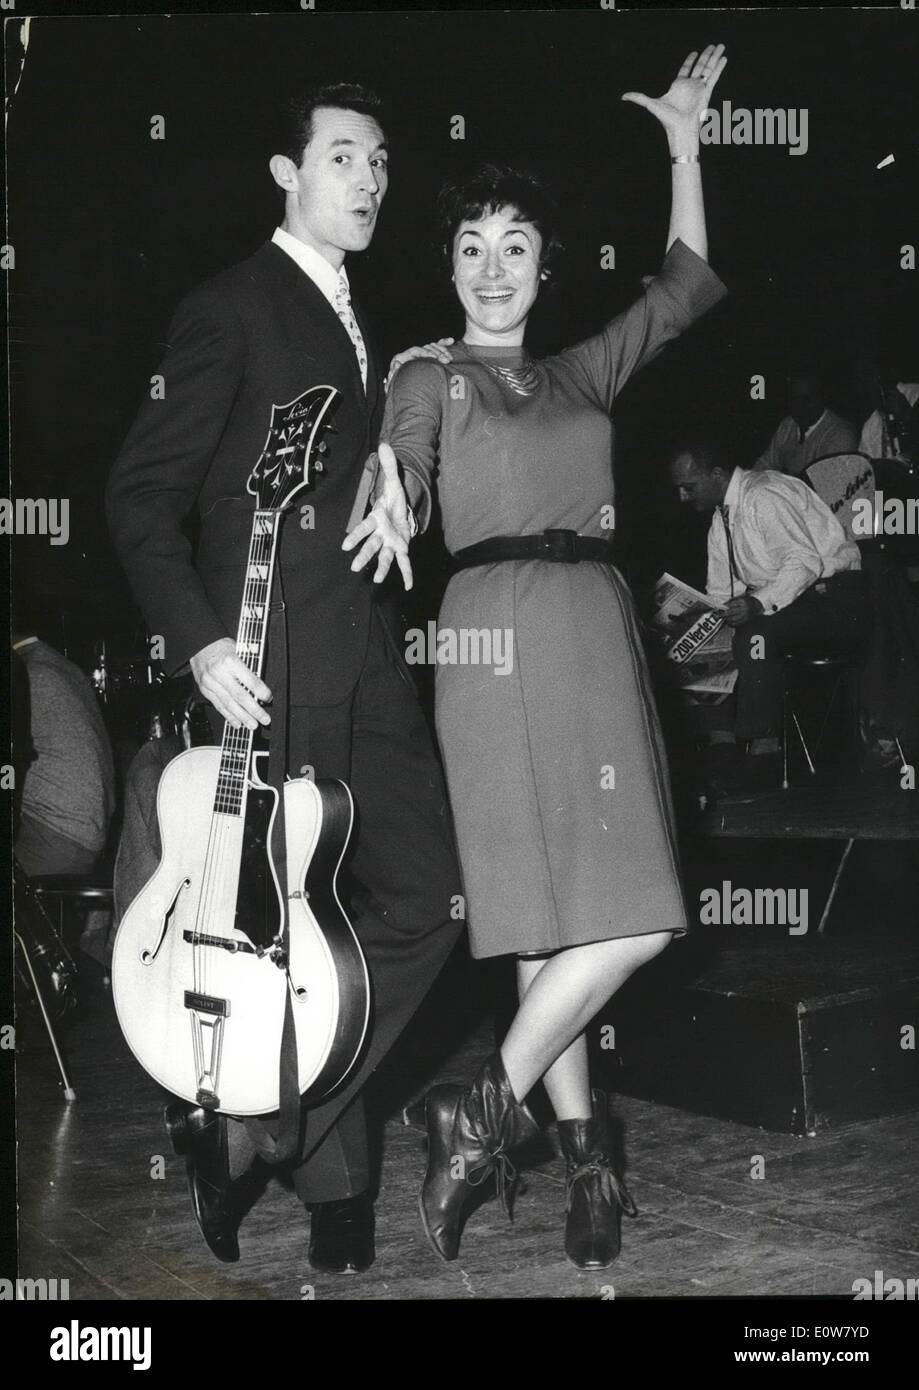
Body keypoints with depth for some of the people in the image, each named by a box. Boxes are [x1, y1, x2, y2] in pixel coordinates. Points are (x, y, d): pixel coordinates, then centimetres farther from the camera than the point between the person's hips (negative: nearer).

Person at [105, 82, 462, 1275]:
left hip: (367, 657, 8)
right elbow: (142, 492, -9)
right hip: (269, 661, -8)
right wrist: (197, 642, -18)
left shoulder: (358, 323, 19)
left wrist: (395, 490, 6)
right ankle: (333, 1182, 21)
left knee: (424, 899, 5)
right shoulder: (231, 307, -4)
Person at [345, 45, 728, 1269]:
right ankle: (584, 1151, 2)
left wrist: (684, 143, 26)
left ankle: (488, 1111, 7)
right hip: (495, 629, -5)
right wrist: (386, 512, -24)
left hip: (598, 628, 5)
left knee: (611, 911, -3)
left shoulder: (583, 373, 22)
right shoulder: (426, 379, 10)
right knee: (587, 916, -8)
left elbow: (688, 286, 27)